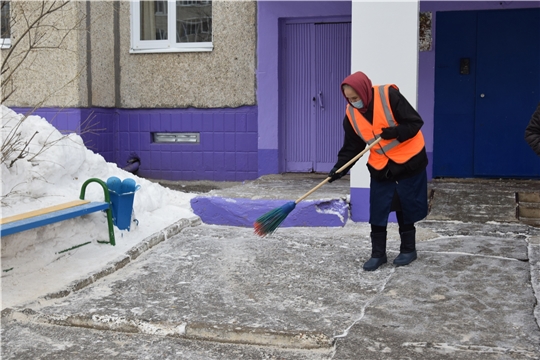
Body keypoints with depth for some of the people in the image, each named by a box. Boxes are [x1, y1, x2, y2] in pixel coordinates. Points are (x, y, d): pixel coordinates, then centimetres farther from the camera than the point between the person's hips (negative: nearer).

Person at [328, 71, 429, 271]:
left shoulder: (390, 96, -21)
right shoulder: (351, 114, -6)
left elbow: (415, 122, -17)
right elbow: (352, 146, -1)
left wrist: (396, 132, -31)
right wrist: (340, 167, -14)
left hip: (408, 161, -4)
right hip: (380, 167, 4)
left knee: (406, 208, 7)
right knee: (377, 212, 2)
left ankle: (408, 250, 24)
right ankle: (378, 254, 13)